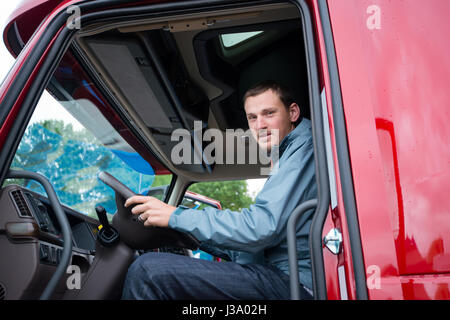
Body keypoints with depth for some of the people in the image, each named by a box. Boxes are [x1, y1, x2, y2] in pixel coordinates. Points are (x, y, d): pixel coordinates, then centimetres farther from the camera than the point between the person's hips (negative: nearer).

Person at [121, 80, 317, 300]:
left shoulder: (304, 148, -7)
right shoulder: (287, 160, 25)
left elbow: (262, 228, -20)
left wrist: (177, 216, -13)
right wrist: (197, 237, 18)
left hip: (294, 283, -10)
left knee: (149, 269, -20)